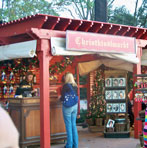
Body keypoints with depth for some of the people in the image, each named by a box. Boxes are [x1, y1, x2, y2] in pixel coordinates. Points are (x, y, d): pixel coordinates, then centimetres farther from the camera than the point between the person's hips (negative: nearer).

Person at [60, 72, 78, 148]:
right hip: (75, 106, 6)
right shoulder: (75, 86, 6)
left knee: (68, 125, 1)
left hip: (67, 106, -6)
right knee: (73, 124, 13)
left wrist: (59, 98, 8)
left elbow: (63, 98, -13)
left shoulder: (65, 86, -12)